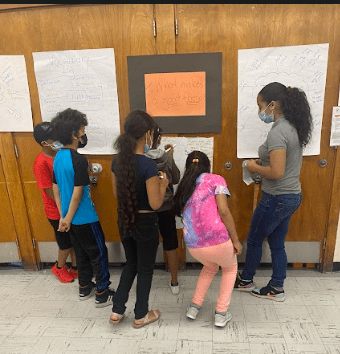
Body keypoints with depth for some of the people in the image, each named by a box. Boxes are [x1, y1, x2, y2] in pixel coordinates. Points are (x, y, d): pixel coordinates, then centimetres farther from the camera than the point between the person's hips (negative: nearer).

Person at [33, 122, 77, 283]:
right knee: (66, 243, 12)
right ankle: (59, 268, 38)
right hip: (58, 212, -6)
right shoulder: (41, 163, -23)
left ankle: (75, 267, 37)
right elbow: (50, 192, -20)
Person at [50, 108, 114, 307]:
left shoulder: (58, 157, 4)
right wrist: (68, 220, -11)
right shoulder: (79, 160, -22)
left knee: (82, 253, 21)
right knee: (99, 254, 7)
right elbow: (77, 194, -22)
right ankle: (103, 295, 18)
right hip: (85, 218, -8)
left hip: (70, 217, 8)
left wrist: (63, 216, 13)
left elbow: (56, 189, 9)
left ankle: (85, 288, 36)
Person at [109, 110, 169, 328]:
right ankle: (141, 315, 34)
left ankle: (117, 310, 33)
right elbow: (155, 204, -20)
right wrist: (163, 184, -5)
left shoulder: (118, 160, -3)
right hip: (145, 223, -6)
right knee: (145, 269, 15)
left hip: (124, 220, 6)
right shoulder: (148, 165, -24)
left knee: (131, 264, 26)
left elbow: (116, 193, 8)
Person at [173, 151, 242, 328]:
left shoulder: (184, 187, 15)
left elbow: (181, 212, 15)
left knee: (210, 267, 36)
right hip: (217, 241, -4)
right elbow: (223, 211, -9)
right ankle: (221, 313, 25)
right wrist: (235, 240, -3)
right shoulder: (215, 179, 0)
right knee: (230, 268, 29)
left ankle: (194, 306, 34)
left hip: (193, 246, 5)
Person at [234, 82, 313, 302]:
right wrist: (263, 163, 7)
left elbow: (277, 172, -28)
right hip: (292, 196, 9)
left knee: (254, 240, 12)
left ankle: (246, 281, 34)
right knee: (277, 244, 19)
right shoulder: (293, 127, 7)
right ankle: (276, 289, 33)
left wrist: (254, 167, -12)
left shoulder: (278, 132, -23)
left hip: (277, 199, -9)